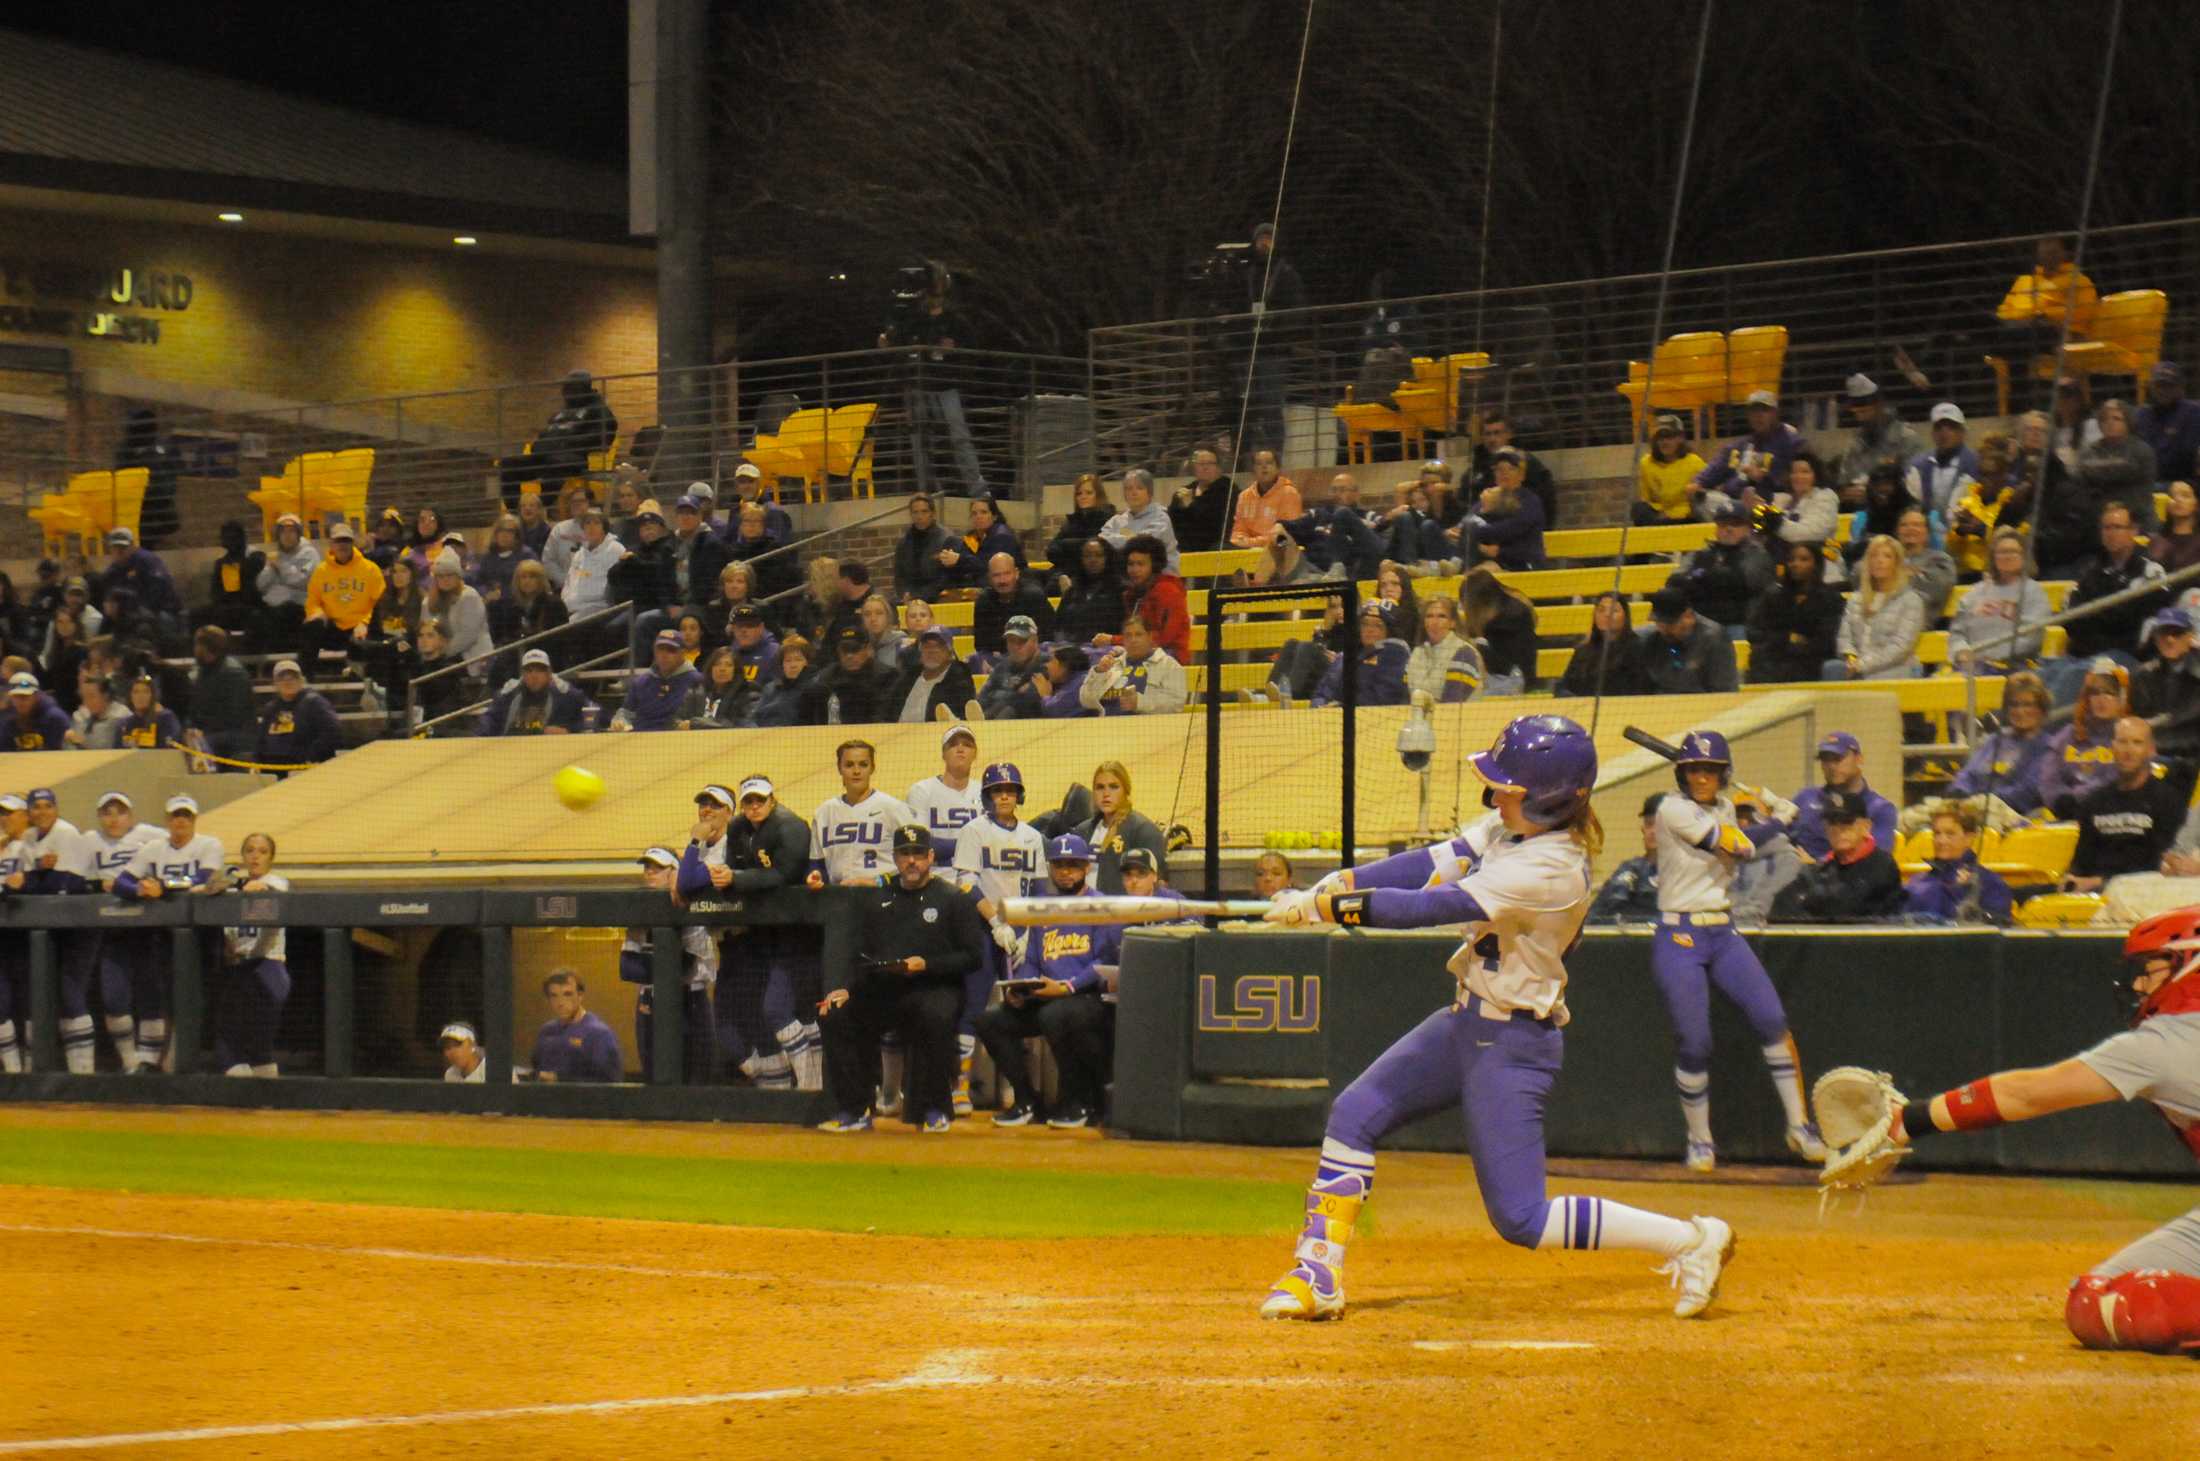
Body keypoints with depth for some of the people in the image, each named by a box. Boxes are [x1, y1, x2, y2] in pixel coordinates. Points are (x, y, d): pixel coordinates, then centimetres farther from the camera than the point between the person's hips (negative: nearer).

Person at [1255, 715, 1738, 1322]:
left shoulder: (1551, 869, -28)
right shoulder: (1508, 827, -1)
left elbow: (1431, 907, -27)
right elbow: (1433, 864, -3)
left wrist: (1326, 906, -21)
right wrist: (1331, 886, -14)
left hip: (1514, 1044, -9)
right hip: (1466, 1021, 9)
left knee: (1519, 1218, -6)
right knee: (1354, 1114, 6)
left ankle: (1691, 1240, 4)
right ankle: (1317, 1279, 12)